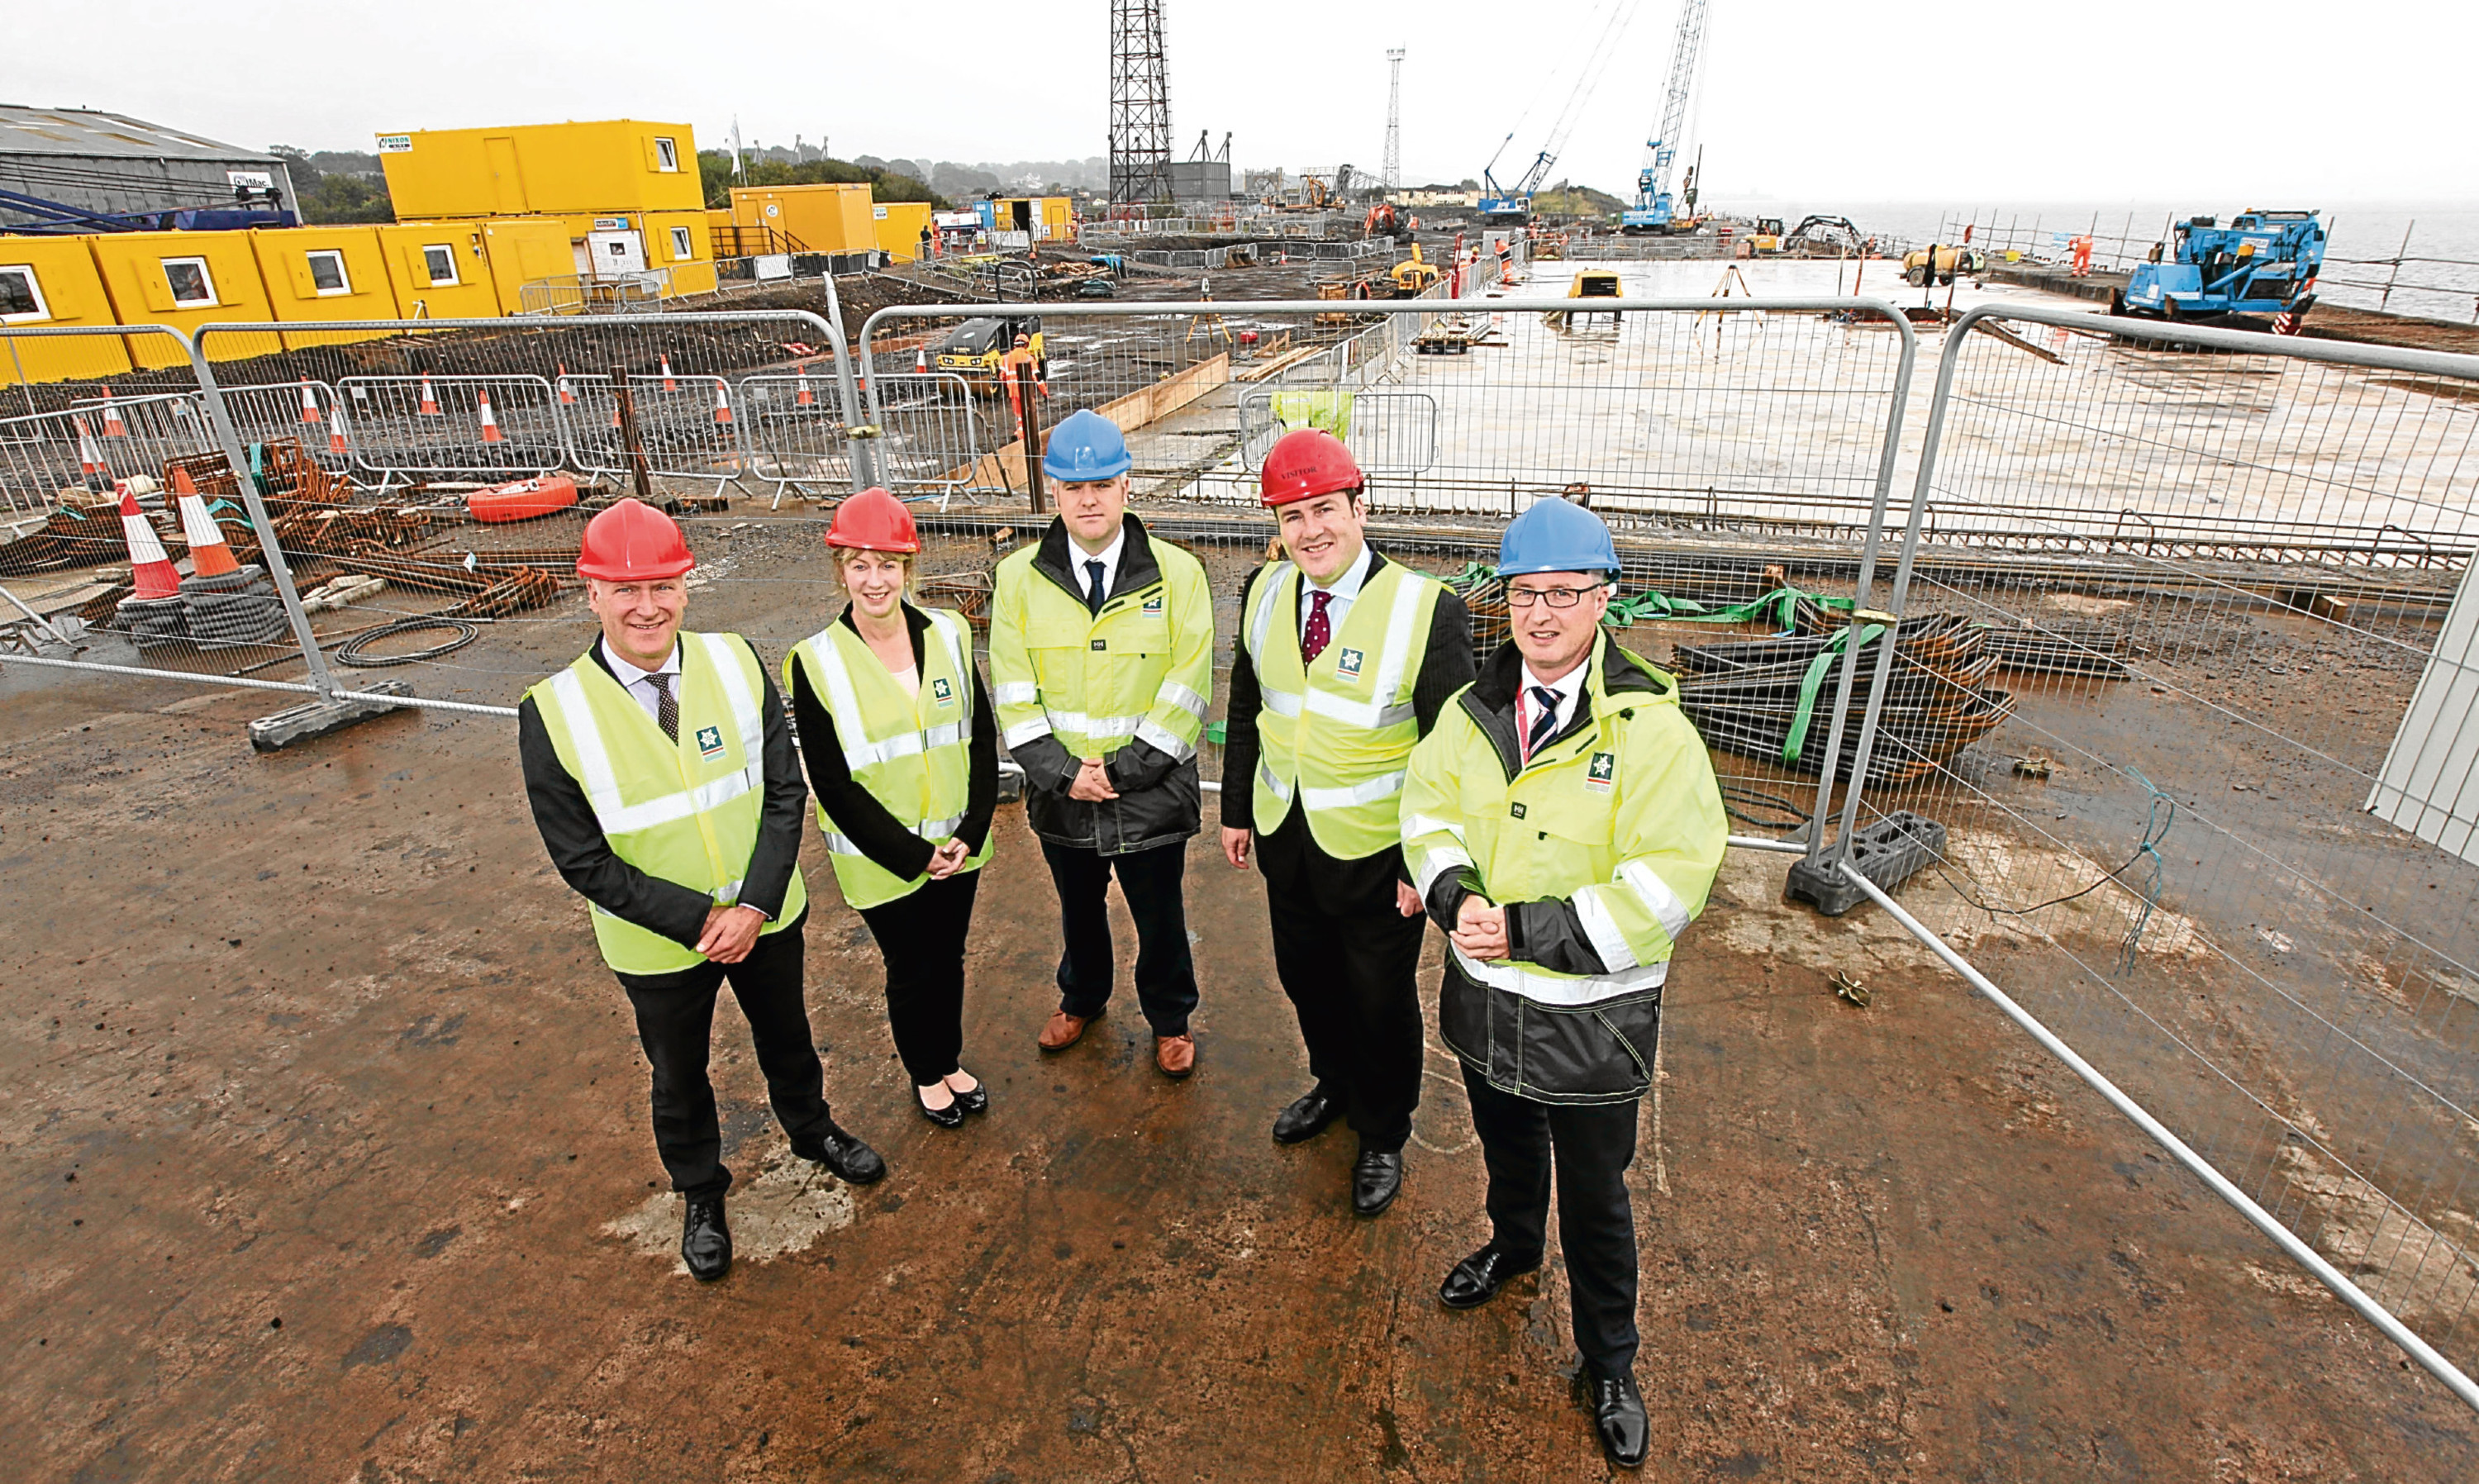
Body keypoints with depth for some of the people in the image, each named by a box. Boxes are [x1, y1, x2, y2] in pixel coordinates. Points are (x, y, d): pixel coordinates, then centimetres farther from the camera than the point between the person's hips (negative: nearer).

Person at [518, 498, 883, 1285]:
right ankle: (700, 1191, 49)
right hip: (658, 946, -2)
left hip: (766, 917, 2)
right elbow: (584, 860, -16)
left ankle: (812, 1130, 55)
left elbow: (785, 790, -10)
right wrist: (698, 920, -20)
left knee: (786, 1035, 25)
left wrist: (756, 903, -19)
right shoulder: (553, 713, -19)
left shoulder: (736, 662, -13)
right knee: (679, 1074, 22)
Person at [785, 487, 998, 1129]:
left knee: (948, 959, 20)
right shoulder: (816, 662, -13)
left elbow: (982, 739, 0)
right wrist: (913, 854, -14)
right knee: (911, 972, 15)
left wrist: (970, 832, -9)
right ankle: (927, 1075, 41)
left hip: (957, 846, 3)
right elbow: (833, 784, -13)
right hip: (882, 859, -3)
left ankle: (951, 1060, 45)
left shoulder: (948, 635, -4)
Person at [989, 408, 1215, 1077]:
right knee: (1078, 910, 25)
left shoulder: (1177, 574, -11)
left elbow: (1185, 694, -12)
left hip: (1150, 795, -2)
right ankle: (1082, 998, 53)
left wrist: (1123, 771, -17)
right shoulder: (1018, 578, -5)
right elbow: (1013, 696, -5)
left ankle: (1170, 1018, 43)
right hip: (1060, 796, 2)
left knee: (1161, 919, 16)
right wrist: (1063, 774, -14)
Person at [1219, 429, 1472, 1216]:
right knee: (1307, 980, 24)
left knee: (1382, 1002, 15)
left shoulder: (1427, 610, -19)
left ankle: (1383, 1136, 42)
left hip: (1375, 854, -5)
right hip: (1284, 839, 5)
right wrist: (1236, 810, 11)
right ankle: (1334, 1085, 54)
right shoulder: (1264, 592, -2)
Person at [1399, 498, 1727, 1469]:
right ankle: (1513, 1244, 61)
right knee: (1507, 1149, 29)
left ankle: (1608, 1362, 40)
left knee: (1594, 1198, 15)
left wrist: (1527, 929, -26)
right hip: (1484, 994, 4)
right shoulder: (1475, 708, -2)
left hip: (1592, 1017, -4)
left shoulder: (1652, 728, -19)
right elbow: (1428, 807, 0)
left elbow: (1667, 882, -22)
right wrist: (1455, 896, -20)